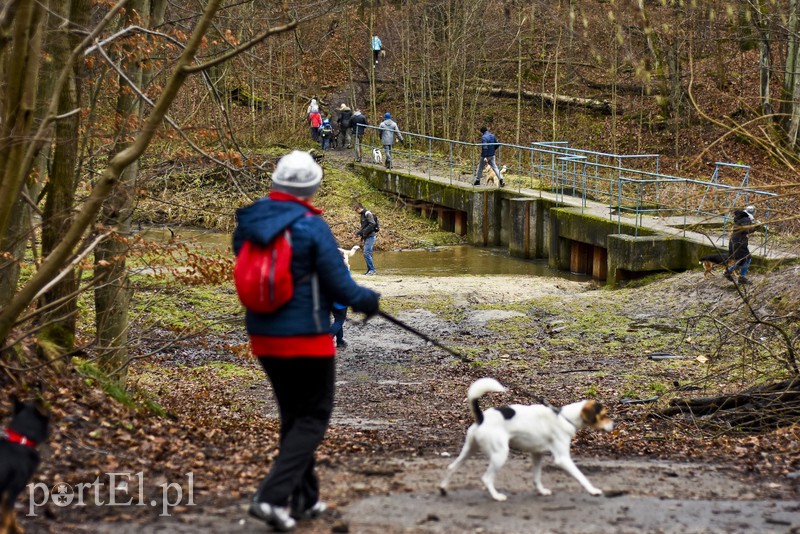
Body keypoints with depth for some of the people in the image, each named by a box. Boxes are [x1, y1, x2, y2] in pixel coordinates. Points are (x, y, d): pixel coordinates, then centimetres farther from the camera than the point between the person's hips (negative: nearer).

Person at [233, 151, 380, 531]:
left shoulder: (246, 223, 1)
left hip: (263, 337, 6)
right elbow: (340, 286, -12)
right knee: (313, 418, 6)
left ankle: (304, 499, 27)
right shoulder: (311, 227, -16)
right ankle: (272, 496, -9)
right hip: (307, 339, -6)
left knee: (292, 415, 20)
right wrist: (369, 301, 9)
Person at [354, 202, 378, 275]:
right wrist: (358, 233, 10)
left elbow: (372, 224, -21)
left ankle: (372, 270, -11)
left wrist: (364, 232, -21)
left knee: (366, 253, -13)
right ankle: (369, 270, 12)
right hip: (366, 237, 10)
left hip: (370, 236, -10)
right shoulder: (363, 215, 18)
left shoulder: (367, 213, -11)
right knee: (368, 254, 9)